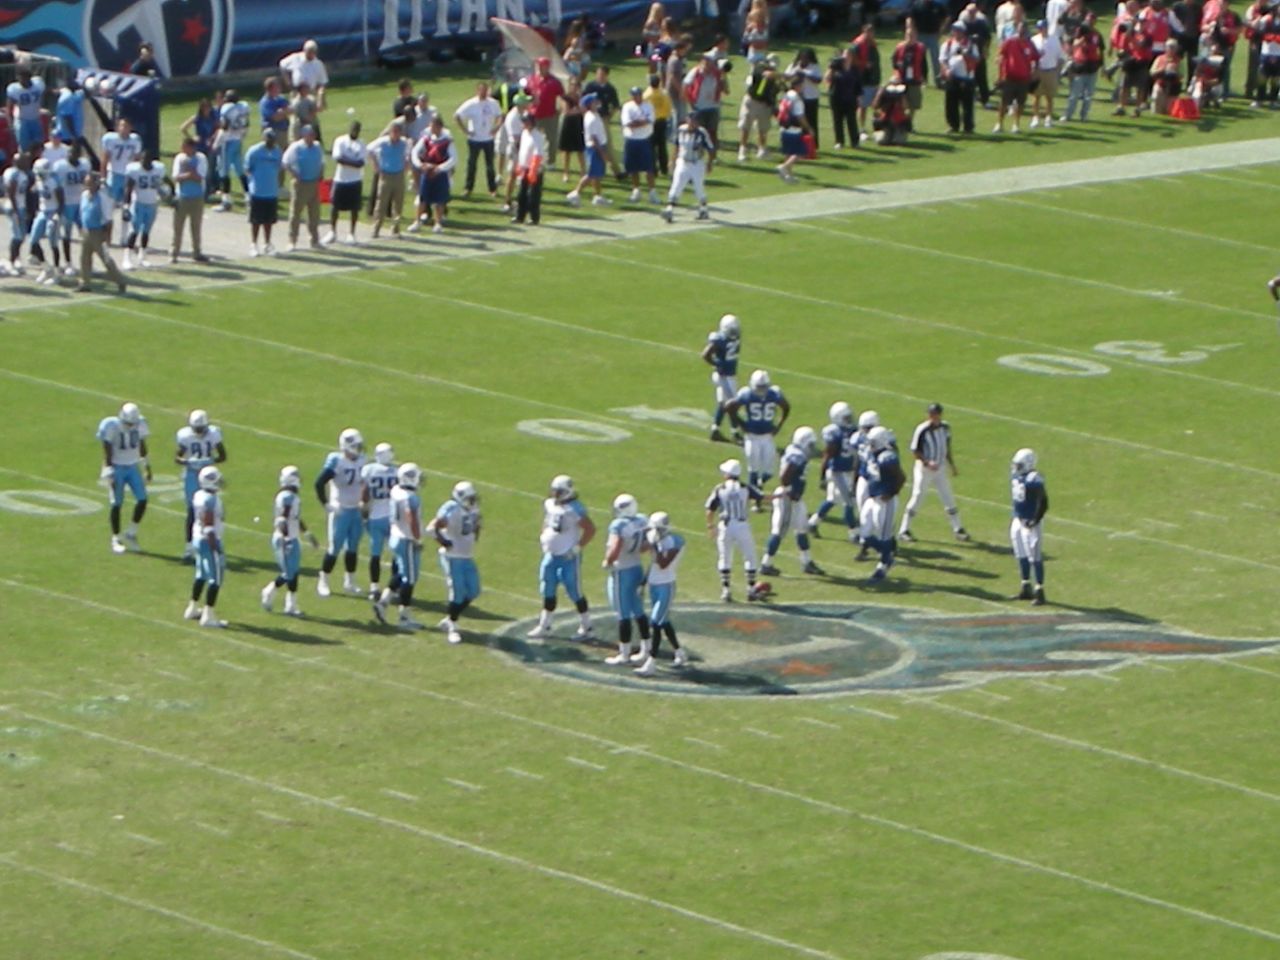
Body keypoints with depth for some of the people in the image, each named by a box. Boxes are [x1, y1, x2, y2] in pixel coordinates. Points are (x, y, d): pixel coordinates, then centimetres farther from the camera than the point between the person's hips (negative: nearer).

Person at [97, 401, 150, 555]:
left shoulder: (139, 425, -3)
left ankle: (131, 534, 12)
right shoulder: (111, 427, -17)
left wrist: (147, 468, 15)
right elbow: (107, 452, -13)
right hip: (117, 467, -4)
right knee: (117, 503, -4)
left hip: (133, 467, 4)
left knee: (142, 500, -5)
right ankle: (116, 539, 6)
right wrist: (108, 472, -16)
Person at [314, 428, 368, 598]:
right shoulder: (336, 461, -18)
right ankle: (323, 582, 8)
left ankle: (350, 582, 22)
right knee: (335, 547, -4)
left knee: (353, 547, 11)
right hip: (340, 511, -6)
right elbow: (319, 483, -19)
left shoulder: (362, 461, 2)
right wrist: (326, 504, -17)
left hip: (356, 510, 6)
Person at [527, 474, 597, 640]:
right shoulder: (550, 505, 5)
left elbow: (590, 529, -18)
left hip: (568, 557, -7)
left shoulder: (575, 509, -18)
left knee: (574, 592, -1)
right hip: (551, 555, 7)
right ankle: (544, 626, 23)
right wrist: (544, 541, 12)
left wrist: (578, 547, -17)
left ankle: (586, 627, 10)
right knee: (548, 591, 12)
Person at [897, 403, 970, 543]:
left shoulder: (945, 427, 1)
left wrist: (952, 466, 15)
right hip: (924, 469, -5)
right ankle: (904, 530, 6)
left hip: (940, 468, 5)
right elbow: (915, 451, -13)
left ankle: (958, 529, 15)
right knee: (917, 498, -3)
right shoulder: (922, 430, -18)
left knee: (948, 498, 7)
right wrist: (927, 463, -25)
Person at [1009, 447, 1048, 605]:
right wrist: (1016, 517, 17)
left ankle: (1040, 592, 3)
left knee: (1035, 557, -4)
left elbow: (1043, 503, -20)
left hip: (1030, 523, -9)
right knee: (1021, 556, 17)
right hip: (1018, 521, 9)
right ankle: (1026, 589, 29)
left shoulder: (1034, 480, -21)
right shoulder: (1016, 476, 5)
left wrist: (1035, 521, -19)